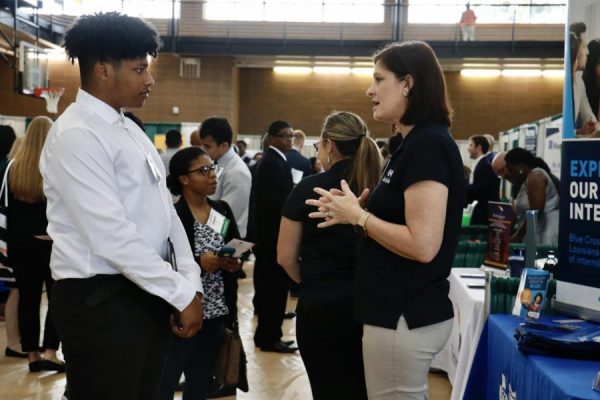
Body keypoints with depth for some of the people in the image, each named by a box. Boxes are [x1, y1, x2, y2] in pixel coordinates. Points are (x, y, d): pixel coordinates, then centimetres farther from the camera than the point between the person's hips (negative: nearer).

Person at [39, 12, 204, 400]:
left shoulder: (130, 129, 13)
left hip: (147, 293, 9)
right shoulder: (76, 135, -16)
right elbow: (112, 237, -22)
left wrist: (191, 283, 1)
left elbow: (165, 212, 12)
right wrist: (182, 293, -16)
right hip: (101, 300, -8)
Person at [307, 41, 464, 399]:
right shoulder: (420, 143, 13)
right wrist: (355, 210, 4)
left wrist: (357, 216, -14)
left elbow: (423, 244, -25)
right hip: (403, 311, 10)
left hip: (404, 318, -10)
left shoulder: (427, 145, -18)